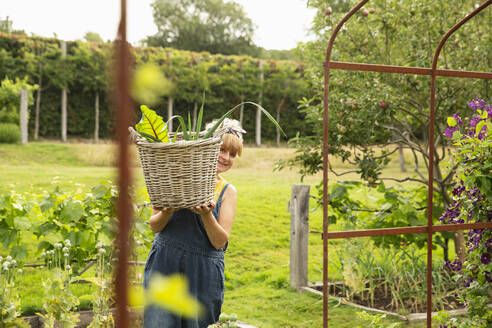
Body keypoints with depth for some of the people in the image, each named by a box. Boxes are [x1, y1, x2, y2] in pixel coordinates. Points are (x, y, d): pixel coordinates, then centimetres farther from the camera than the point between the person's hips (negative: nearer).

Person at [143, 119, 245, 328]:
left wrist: (206, 215, -20)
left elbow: (220, 242, -3)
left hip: (203, 273, 1)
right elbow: (154, 226, 3)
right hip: (164, 265, -1)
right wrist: (167, 213, -18)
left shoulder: (228, 192, 6)